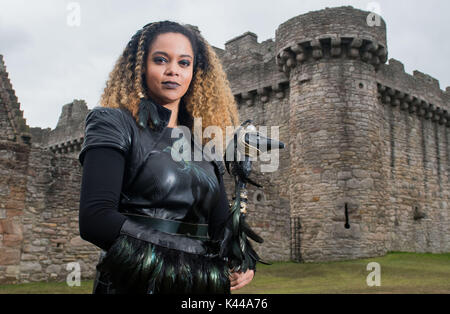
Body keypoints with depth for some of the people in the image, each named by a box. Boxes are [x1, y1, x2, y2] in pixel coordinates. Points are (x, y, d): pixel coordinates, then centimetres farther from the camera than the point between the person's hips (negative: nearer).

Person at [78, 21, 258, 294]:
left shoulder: (205, 148, 10)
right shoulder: (113, 124, -6)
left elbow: (222, 223, 7)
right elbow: (95, 219, -18)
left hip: (204, 284, 5)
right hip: (133, 283, -5)